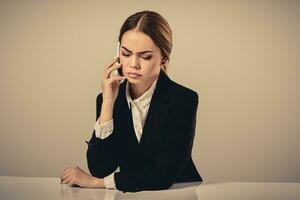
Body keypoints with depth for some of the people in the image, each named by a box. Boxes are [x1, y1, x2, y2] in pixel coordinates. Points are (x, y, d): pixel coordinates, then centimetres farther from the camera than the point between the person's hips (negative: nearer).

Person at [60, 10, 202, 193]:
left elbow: (163, 176, -18)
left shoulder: (183, 100, -13)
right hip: (128, 196, 3)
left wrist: (94, 182, -12)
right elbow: (100, 169, -10)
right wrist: (108, 104, -16)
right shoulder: (110, 98, -2)